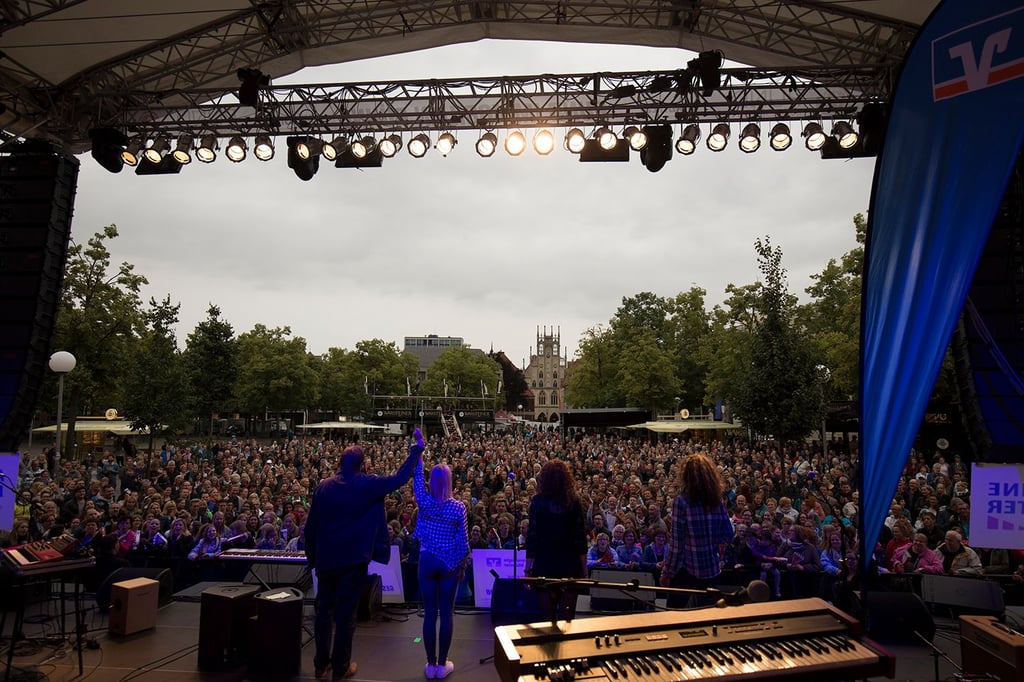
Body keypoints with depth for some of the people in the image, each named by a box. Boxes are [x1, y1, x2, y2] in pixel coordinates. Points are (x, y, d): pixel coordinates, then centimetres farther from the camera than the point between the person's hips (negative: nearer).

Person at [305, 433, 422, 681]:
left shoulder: (324, 486, 2)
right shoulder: (368, 484, -9)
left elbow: (311, 525, 6)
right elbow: (400, 478, -5)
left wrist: (312, 557, 16)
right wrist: (417, 448, 2)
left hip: (325, 558, 4)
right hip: (352, 558, -4)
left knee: (324, 609, 16)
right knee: (345, 612, 5)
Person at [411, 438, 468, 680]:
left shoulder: (424, 502, -8)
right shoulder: (458, 507, -12)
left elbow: (417, 476, 8)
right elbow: (462, 541, -8)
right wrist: (462, 565, 7)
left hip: (427, 561, 1)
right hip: (450, 563, -1)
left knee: (429, 613, 8)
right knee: (446, 613, 7)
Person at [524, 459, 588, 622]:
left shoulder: (538, 501, -5)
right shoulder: (574, 501, -1)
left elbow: (532, 536, -6)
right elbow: (581, 537, 0)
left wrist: (528, 568, 0)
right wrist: (584, 570, 7)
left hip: (544, 566, -1)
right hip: (570, 566, 1)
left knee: (547, 616, 7)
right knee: (567, 617, 9)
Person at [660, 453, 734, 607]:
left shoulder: (682, 501, -13)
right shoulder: (718, 500, 1)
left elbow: (676, 541, -13)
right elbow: (728, 536, 6)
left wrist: (667, 572, -5)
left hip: (686, 569, -4)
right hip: (712, 569, 5)